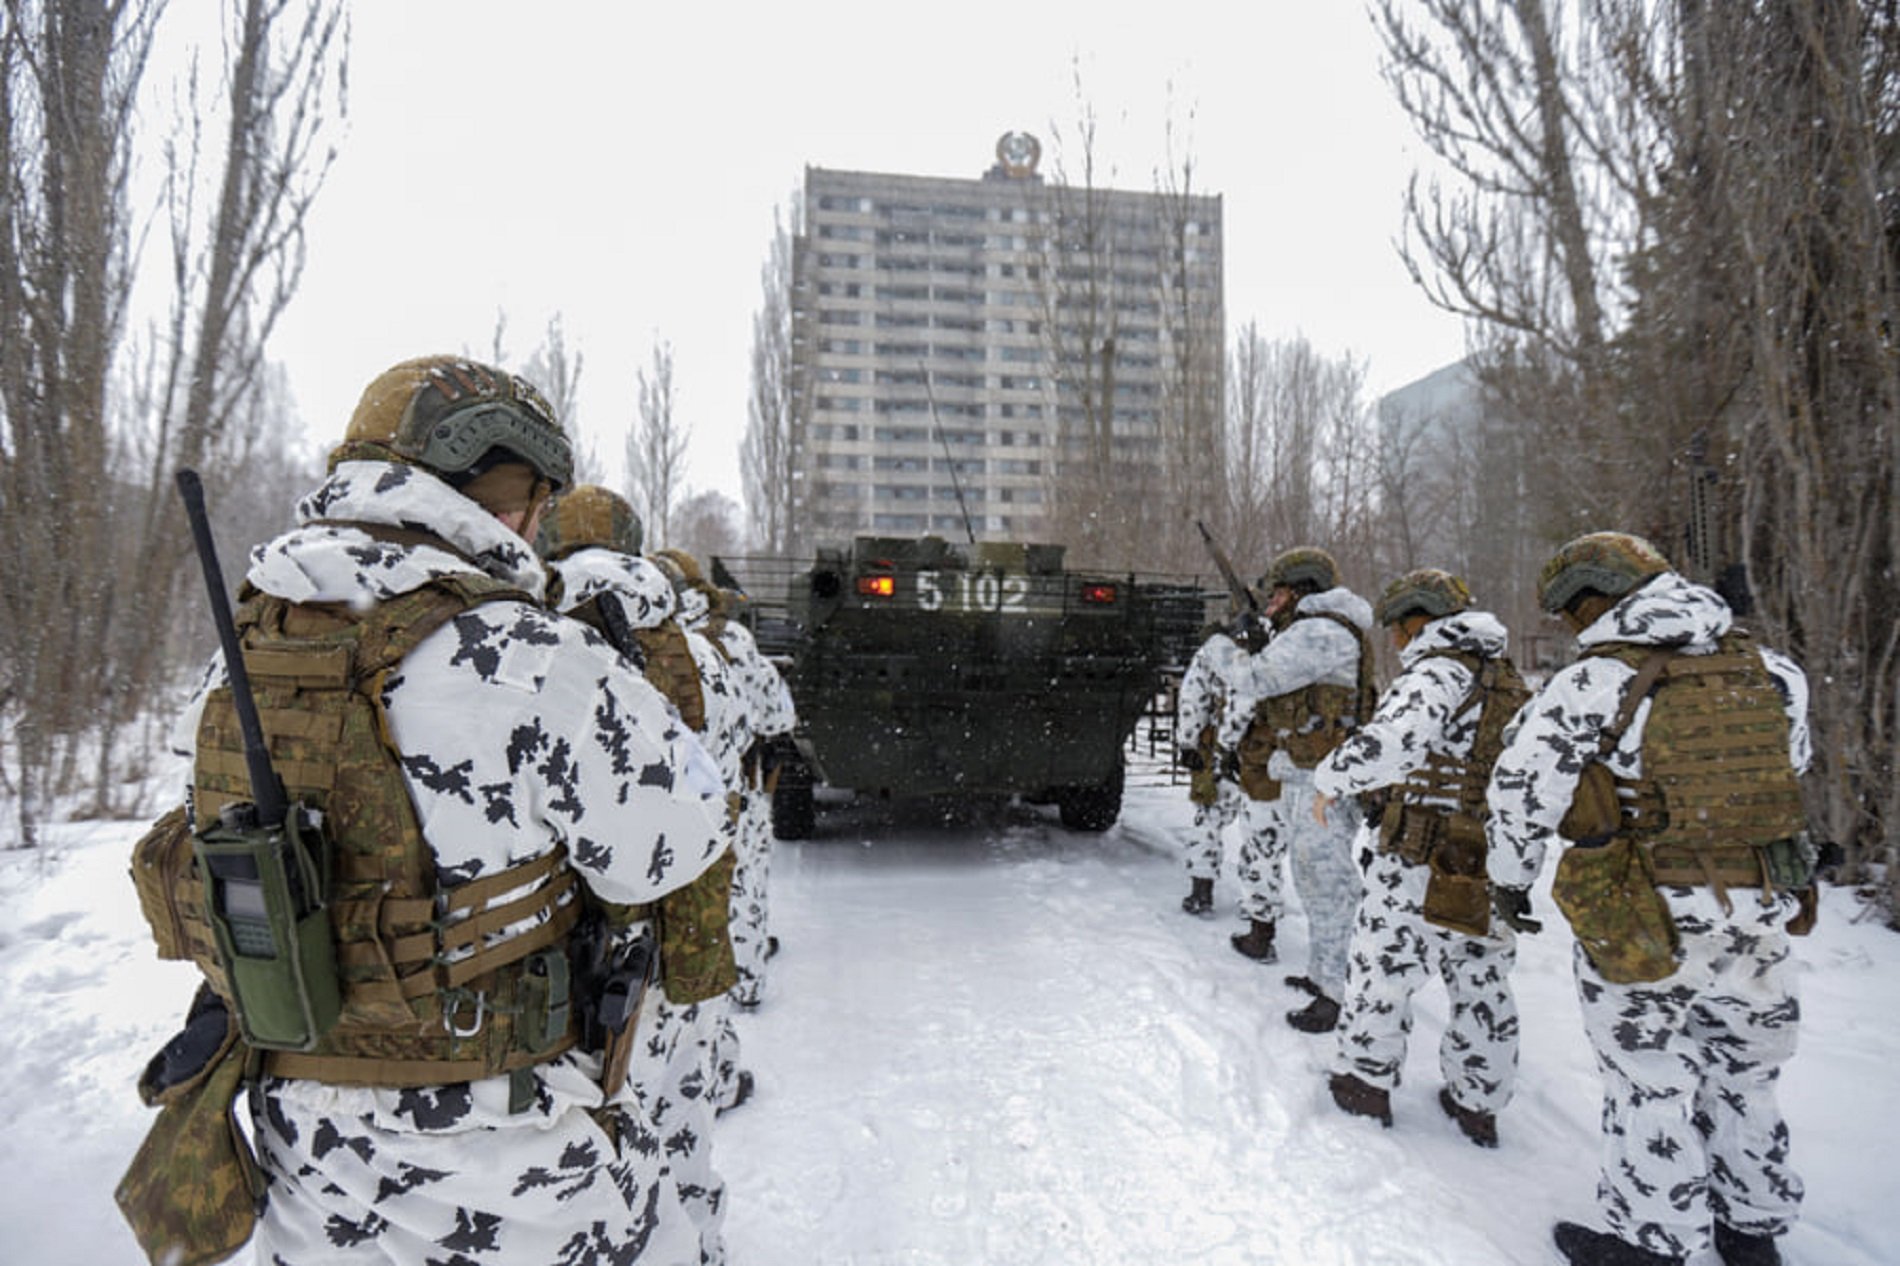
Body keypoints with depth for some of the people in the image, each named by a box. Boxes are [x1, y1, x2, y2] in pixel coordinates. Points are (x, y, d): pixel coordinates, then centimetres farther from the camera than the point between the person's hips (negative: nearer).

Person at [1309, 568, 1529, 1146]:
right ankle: (1478, 1102, 30)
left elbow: (1390, 742, -33)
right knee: (1482, 979, 17)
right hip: (1495, 864, 8)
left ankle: (1365, 1082, 21)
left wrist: (1331, 781, -21)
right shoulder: (1509, 681, 12)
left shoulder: (1436, 674, -16)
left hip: (1423, 864, -8)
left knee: (1381, 967, 8)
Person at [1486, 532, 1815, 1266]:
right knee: (1742, 1075, 24)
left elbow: (1521, 790, -12)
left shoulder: (1594, 684, -15)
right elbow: (1792, 765, 16)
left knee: (1651, 1086, 10)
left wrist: (1510, 877, 4)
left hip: (1643, 923, -6)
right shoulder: (1769, 672, 2)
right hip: (1763, 917, 6)